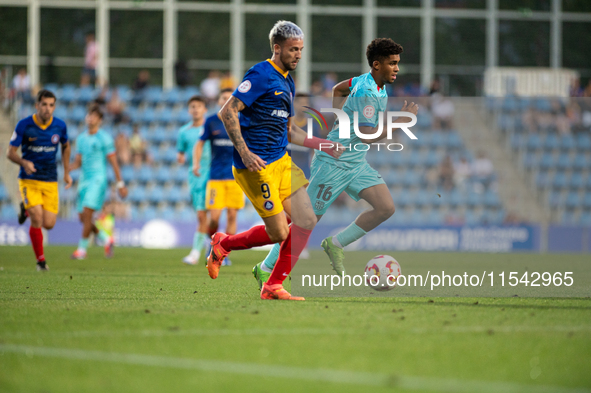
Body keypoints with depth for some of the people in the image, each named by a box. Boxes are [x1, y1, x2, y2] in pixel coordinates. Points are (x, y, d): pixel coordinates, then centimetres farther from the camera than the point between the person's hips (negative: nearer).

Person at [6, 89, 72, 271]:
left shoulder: (60, 126, -3)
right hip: (29, 180, -3)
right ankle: (40, 259, 0)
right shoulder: (24, 125, -11)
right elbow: (11, 152, -7)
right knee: (37, 220, -18)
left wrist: (67, 172, 14)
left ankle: (27, 209, 30)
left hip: (50, 181, 3)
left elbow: (65, 146, 18)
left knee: (49, 224, -3)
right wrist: (24, 162, -28)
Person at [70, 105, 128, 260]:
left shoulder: (104, 138, -4)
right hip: (84, 180, 7)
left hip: (98, 179, -7)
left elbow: (113, 161, -5)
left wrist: (120, 184, -6)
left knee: (87, 213, -16)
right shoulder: (81, 138, 14)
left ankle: (82, 249, -9)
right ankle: (106, 240, 21)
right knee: (82, 217, 3)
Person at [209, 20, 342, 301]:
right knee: (278, 233, -7)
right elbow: (227, 112, -18)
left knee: (306, 220, -2)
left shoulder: (288, 83, 17)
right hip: (256, 165, -9)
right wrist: (245, 153, -25)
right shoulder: (261, 75, -12)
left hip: (281, 161, 9)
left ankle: (274, 286, 6)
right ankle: (223, 244, 19)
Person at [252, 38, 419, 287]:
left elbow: (338, 89, 24)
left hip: (356, 164, 9)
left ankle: (336, 245, 7)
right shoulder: (367, 92, -23)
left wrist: (338, 121, 20)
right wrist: (400, 121, -20)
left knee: (386, 207, -6)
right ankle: (265, 268, 10)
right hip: (334, 162, -9)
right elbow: (368, 135, -26)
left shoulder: (367, 81, 6)